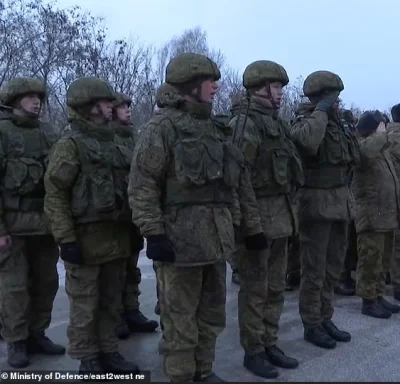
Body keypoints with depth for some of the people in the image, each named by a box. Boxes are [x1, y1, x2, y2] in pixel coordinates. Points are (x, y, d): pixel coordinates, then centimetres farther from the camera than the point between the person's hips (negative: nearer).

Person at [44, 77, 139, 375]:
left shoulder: (113, 144, 14)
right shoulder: (70, 144, -7)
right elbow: (55, 196, -12)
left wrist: (132, 231, 16)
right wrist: (66, 239, -17)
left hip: (117, 238, 7)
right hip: (87, 239, -7)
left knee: (111, 303, 15)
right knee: (85, 306, 5)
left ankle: (109, 353, 28)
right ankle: (88, 361, 19)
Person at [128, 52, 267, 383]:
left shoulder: (215, 129, 16)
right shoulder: (161, 127, -7)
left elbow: (241, 182, 16)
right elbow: (142, 186, -13)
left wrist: (253, 226, 15)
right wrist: (153, 234, -19)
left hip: (216, 239, 7)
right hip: (180, 239, -7)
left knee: (212, 314, 17)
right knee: (180, 319, 5)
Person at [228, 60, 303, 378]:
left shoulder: (276, 122, 16)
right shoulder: (244, 124, -12)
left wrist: (289, 212, 18)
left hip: (281, 214, 9)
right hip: (258, 215, -8)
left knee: (276, 286, 15)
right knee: (255, 288, 2)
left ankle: (270, 344, 28)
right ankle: (253, 351, 16)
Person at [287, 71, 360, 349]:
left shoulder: (337, 125, 12)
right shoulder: (305, 121, -11)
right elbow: (306, 141, -37)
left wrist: (347, 197, 19)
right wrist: (320, 111, -22)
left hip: (340, 202, 8)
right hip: (317, 203, -8)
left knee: (334, 266, 14)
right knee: (314, 269, 1)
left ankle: (326, 319, 27)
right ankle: (311, 326, 14)